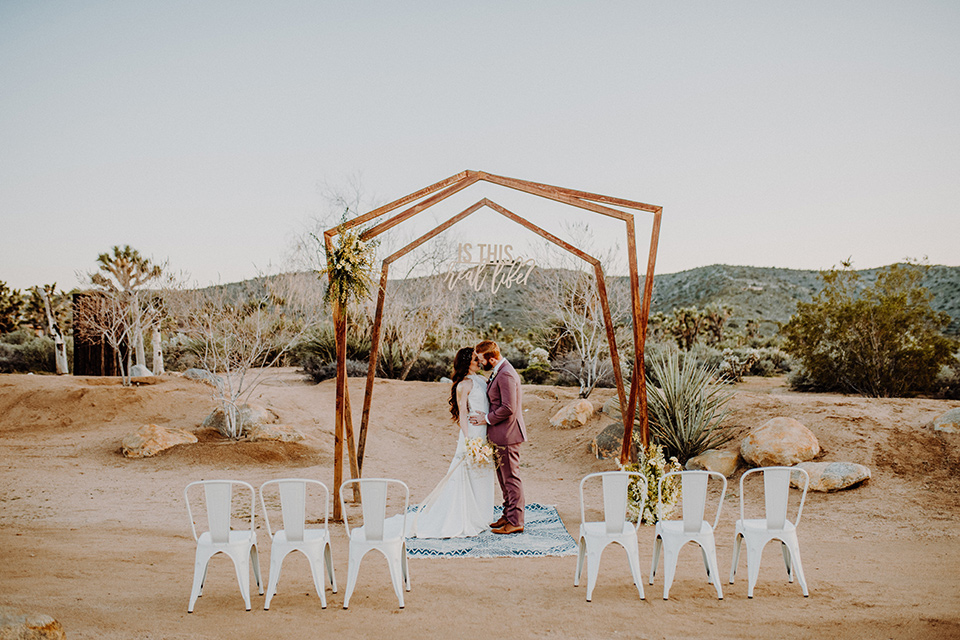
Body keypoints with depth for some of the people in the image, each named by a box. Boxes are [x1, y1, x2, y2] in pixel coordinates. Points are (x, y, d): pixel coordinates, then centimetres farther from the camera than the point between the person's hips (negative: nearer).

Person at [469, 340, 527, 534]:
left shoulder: (506, 375, -21)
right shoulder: (500, 371, 12)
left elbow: (508, 408, -25)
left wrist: (487, 418, -15)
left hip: (507, 434, -11)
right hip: (501, 434, 11)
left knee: (511, 478, -3)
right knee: (503, 477, 18)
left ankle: (516, 522, 3)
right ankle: (508, 516, 28)